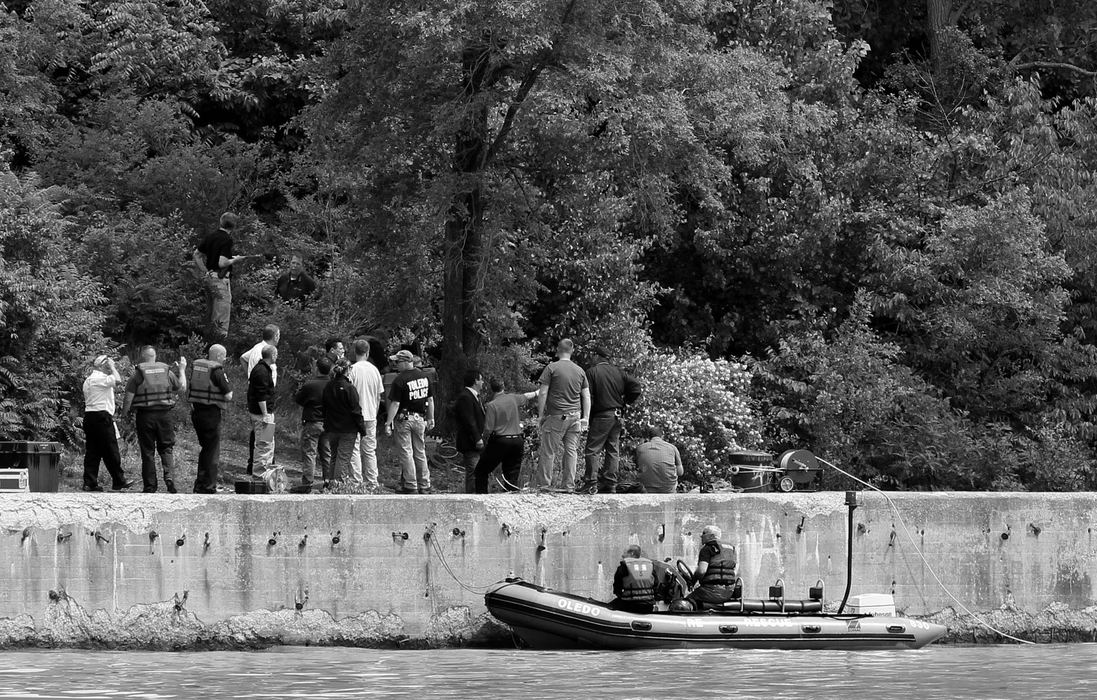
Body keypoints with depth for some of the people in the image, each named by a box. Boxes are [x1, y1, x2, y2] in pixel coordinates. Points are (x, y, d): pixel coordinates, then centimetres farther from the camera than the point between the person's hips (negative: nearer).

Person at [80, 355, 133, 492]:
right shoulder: (100, 378, -11)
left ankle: (89, 482, 2)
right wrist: (112, 367, -10)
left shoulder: (88, 380, 19)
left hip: (89, 415, 9)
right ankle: (119, 481, 3)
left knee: (92, 450, 6)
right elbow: (118, 380, -24)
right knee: (110, 450, -2)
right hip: (101, 416, -9)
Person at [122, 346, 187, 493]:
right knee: (166, 448, 10)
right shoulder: (167, 372, 6)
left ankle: (150, 486, 5)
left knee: (147, 451, 4)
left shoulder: (138, 374, -3)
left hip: (145, 415, -2)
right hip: (165, 414, 2)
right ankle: (169, 475, -14)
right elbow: (182, 388, 17)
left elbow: (129, 397, -6)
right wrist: (182, 370, 30)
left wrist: (125, 414, 7)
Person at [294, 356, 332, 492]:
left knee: (309, 454, 0)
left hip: (312, 423, -4)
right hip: (329, 423, 4)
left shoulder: (309, 385, -17)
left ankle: (307, 484, -1)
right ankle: (329, 482, 16)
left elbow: (297, 399, -6)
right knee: (327, 454, 14)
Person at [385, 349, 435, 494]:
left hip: (404, 419, -6)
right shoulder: (424, 376, 4)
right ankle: (424, 486, 16)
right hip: (420, 419, 6)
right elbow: (430, 400, 10)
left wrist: (388, 423, -13)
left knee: (406, 453, 2)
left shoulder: (400, 380, -16)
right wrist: (431, 419, 18)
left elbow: (395, 404, -17)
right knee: (420, 453, 14)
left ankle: (411, 486, 2)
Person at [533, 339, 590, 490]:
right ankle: (569, 485, 7)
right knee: (571, 451, 7)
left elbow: (543, 393, -6)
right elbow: (586, 396, 9)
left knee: (548, 452, 1)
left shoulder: (551, 368, -4)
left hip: (556, 416, -4)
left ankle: (542, 484, 3)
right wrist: (585, 418, 12)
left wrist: (540, 415, 0)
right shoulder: (580, 371, 9)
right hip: (575, 416, 4)